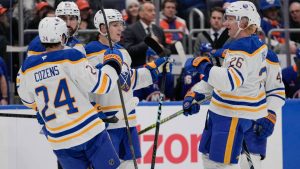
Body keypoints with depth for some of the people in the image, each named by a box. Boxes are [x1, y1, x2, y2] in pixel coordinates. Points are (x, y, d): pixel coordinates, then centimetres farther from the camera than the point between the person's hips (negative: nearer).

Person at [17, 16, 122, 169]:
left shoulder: (28, 67, 3)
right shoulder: (71, 57, -9)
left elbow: (27, 100, 17)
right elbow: (101, 84, -9)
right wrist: (112, 63, 8)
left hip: (60, 141, 4)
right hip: (89, 131, -4)